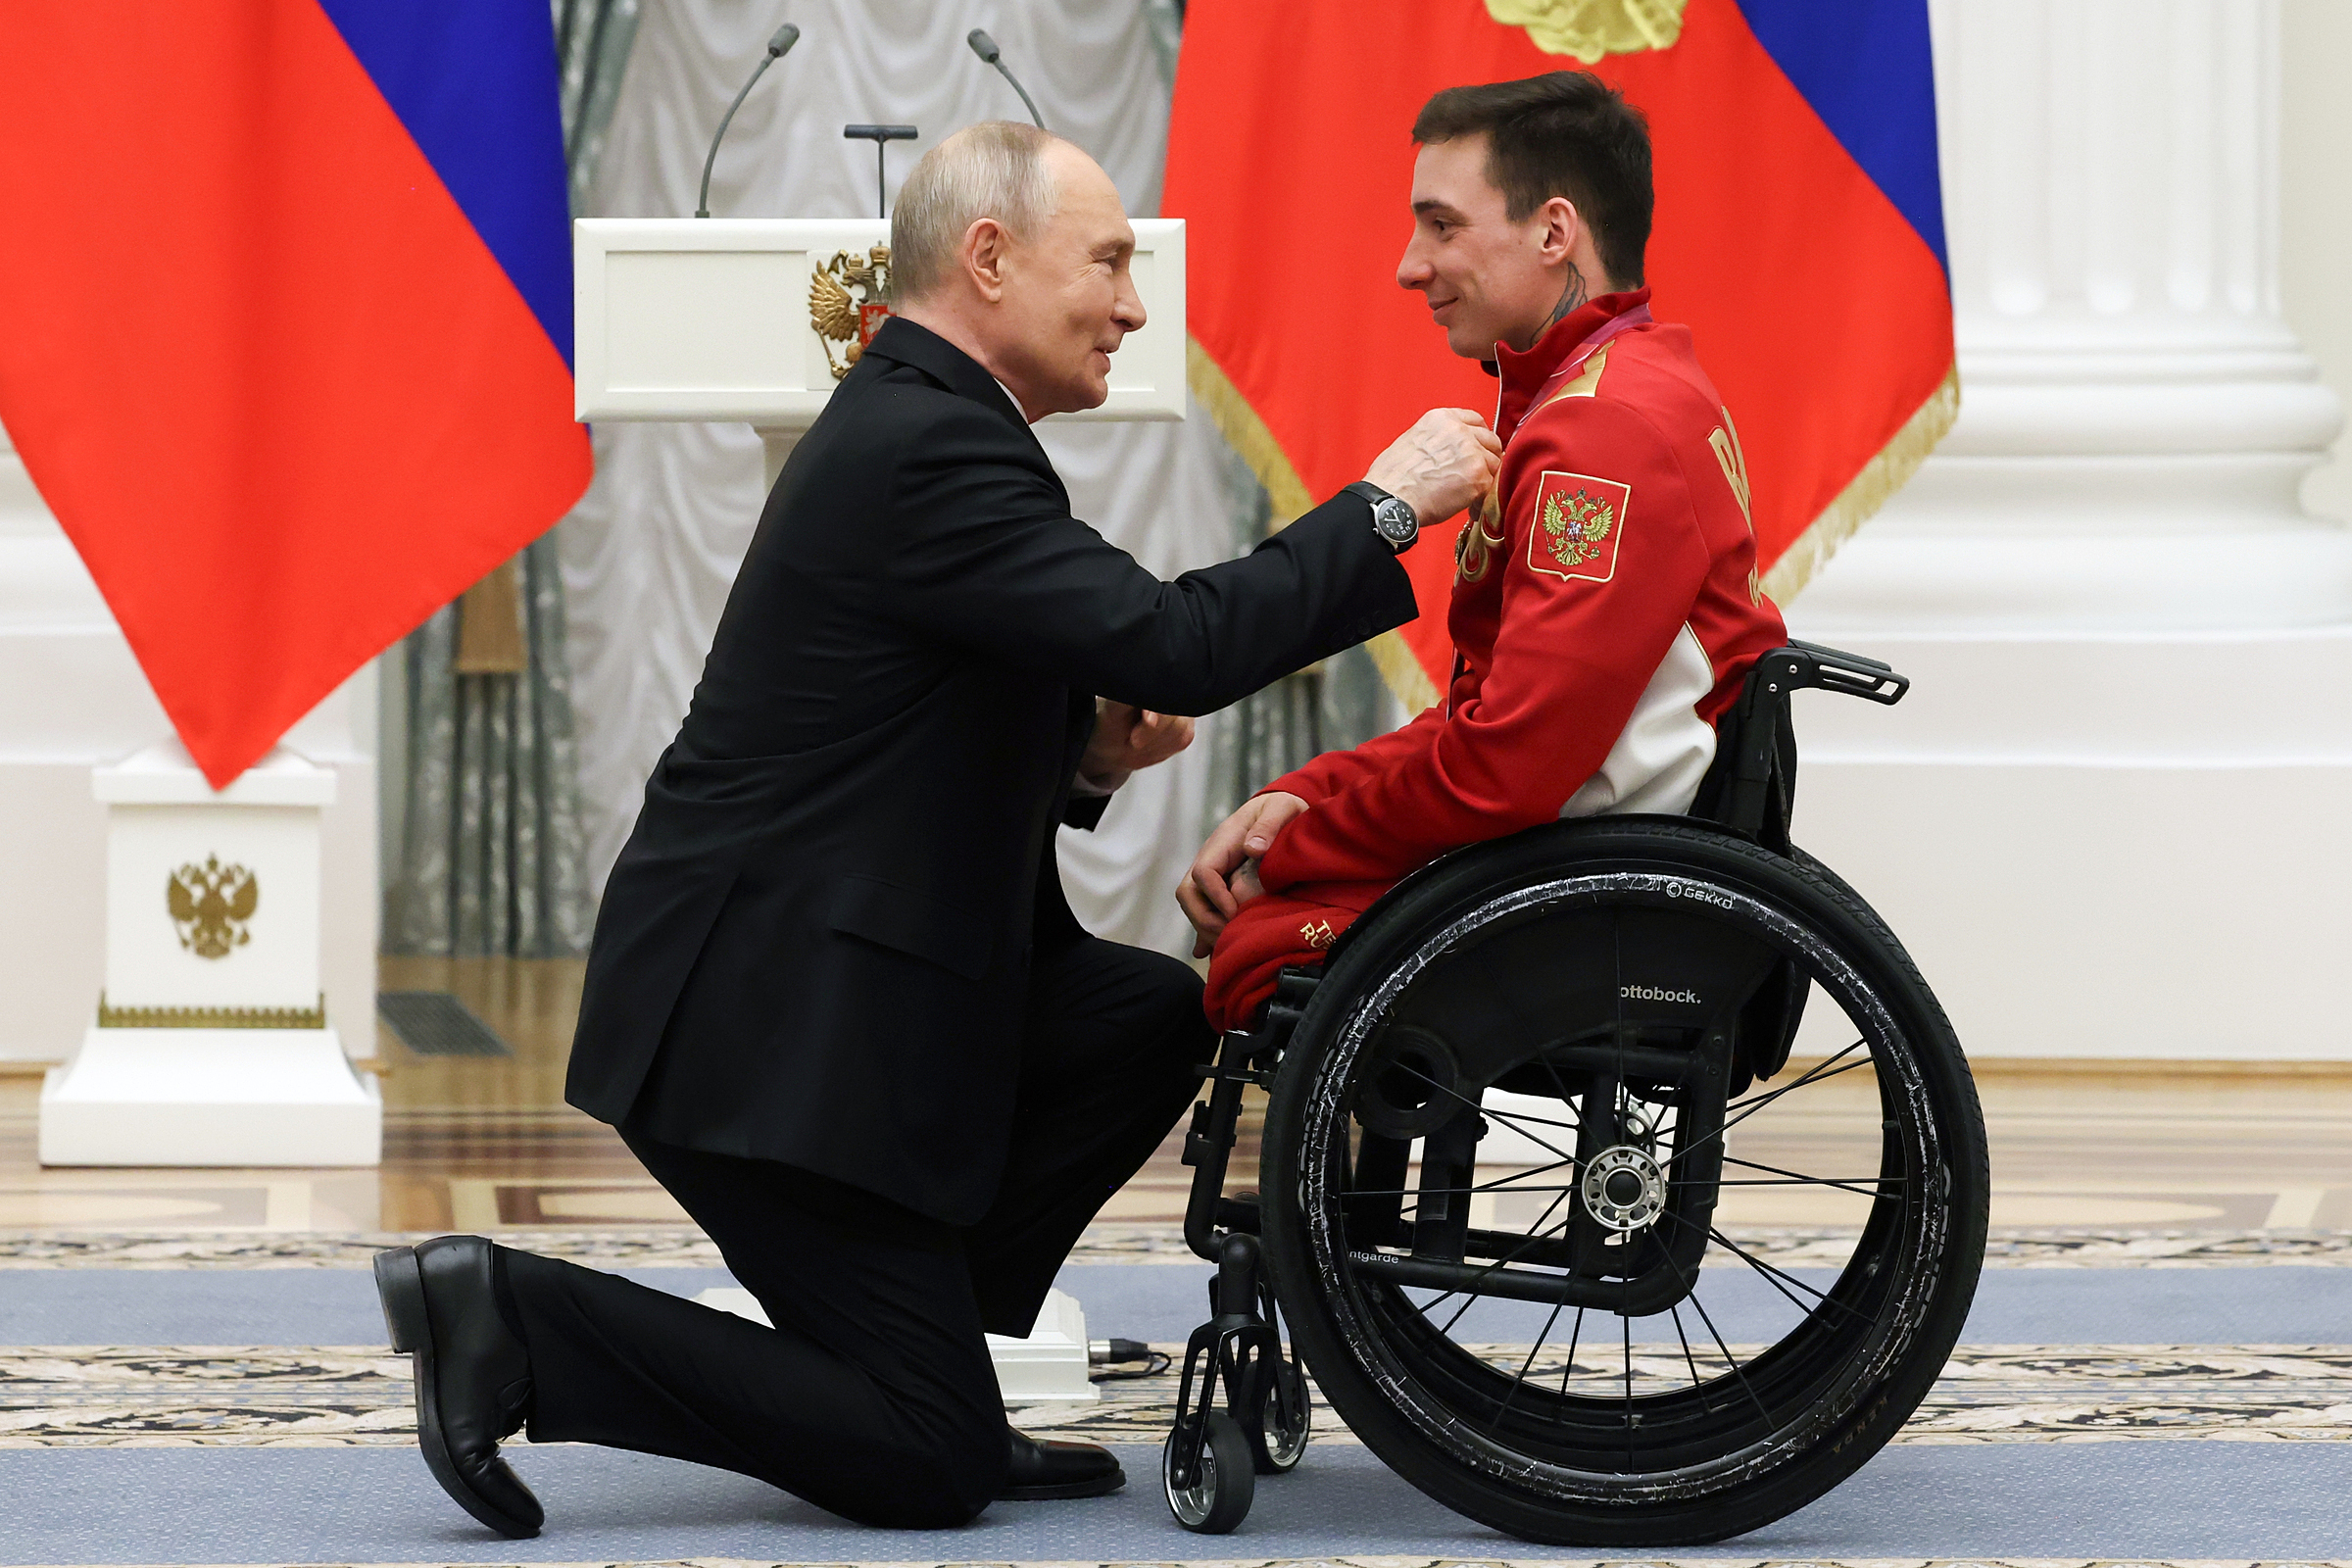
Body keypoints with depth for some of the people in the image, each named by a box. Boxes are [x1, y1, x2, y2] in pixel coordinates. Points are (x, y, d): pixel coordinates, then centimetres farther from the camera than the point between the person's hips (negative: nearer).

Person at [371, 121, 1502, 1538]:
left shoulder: (914, 426, 14)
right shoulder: (927, 450, -18)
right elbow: (1178, 643, -25)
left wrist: (1084, 757, 3)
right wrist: (1385, 508, -15)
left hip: (837, 979, 10)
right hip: (767, 1024, -10)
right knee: (929, 1470, -6)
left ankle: (921, 1341, 12)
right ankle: (515, 1321, -5)